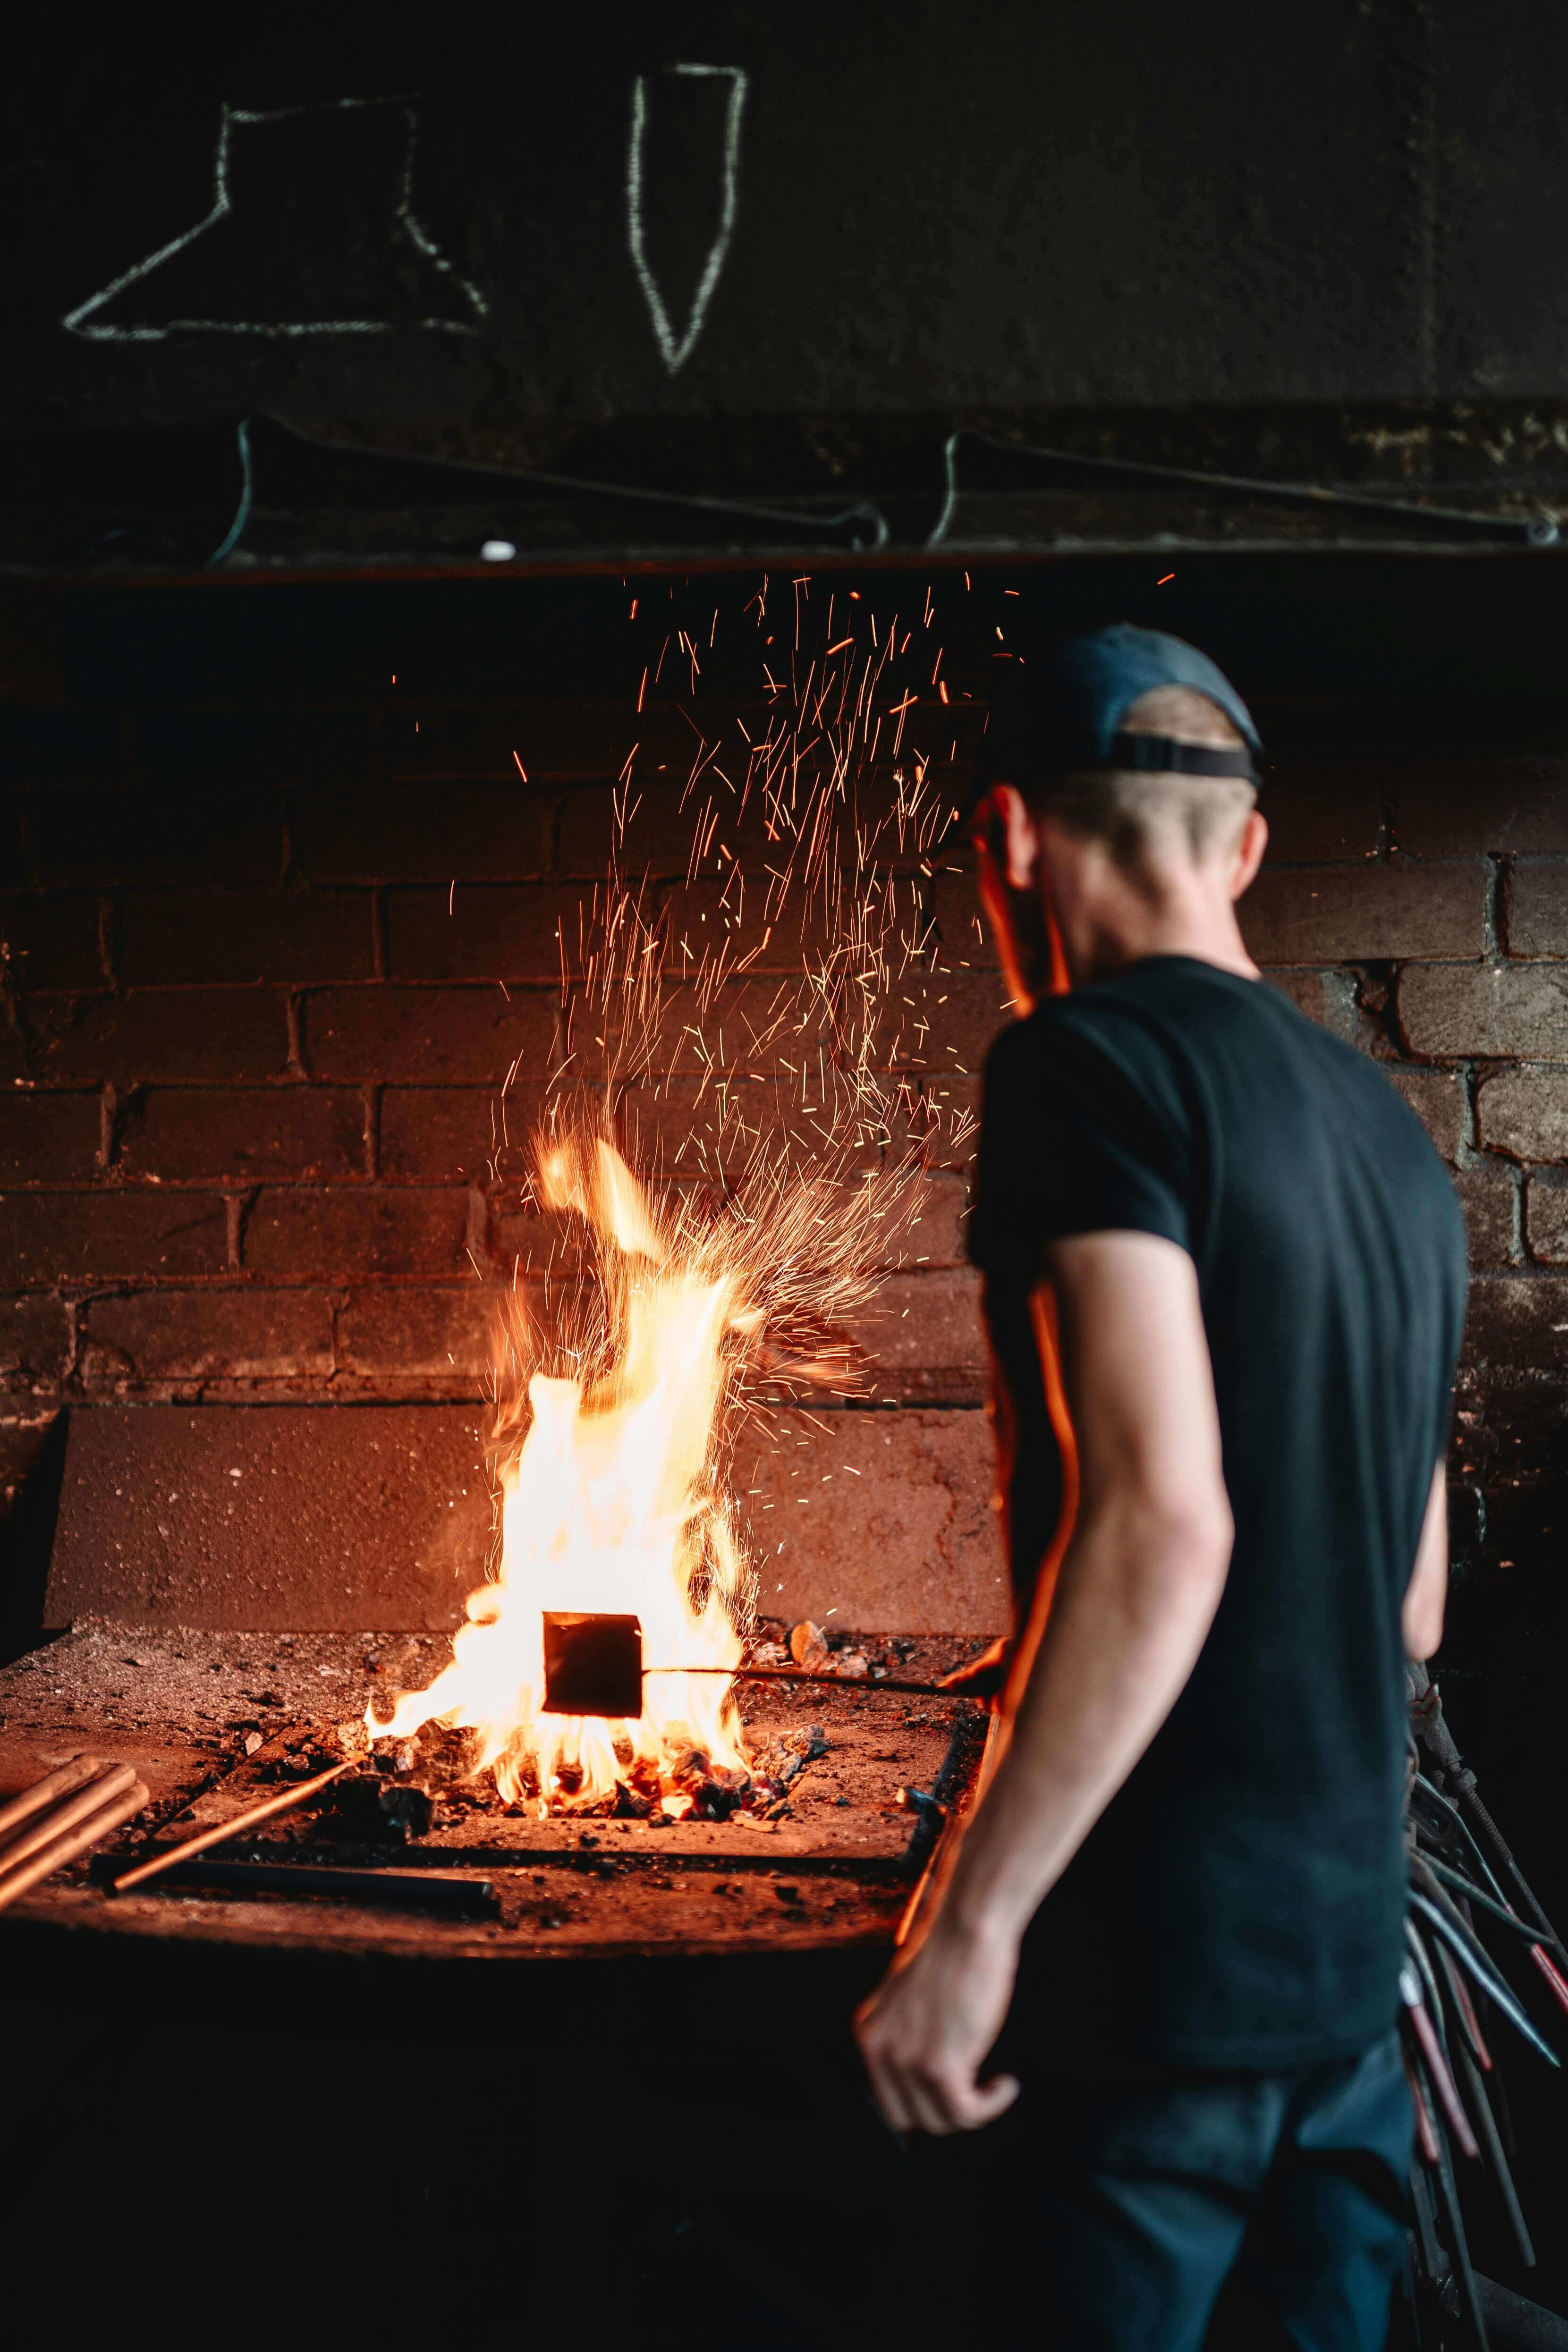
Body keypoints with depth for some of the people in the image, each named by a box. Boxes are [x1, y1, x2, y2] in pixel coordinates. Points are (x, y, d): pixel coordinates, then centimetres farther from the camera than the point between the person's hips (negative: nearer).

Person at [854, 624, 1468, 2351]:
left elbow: (1162, 1522, -25)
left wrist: (971, 1926, -20)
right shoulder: (1391, 1134, 11)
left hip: (1159, 1971, -8)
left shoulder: (1091, 1057, -14)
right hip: (1352, 1951, 8)